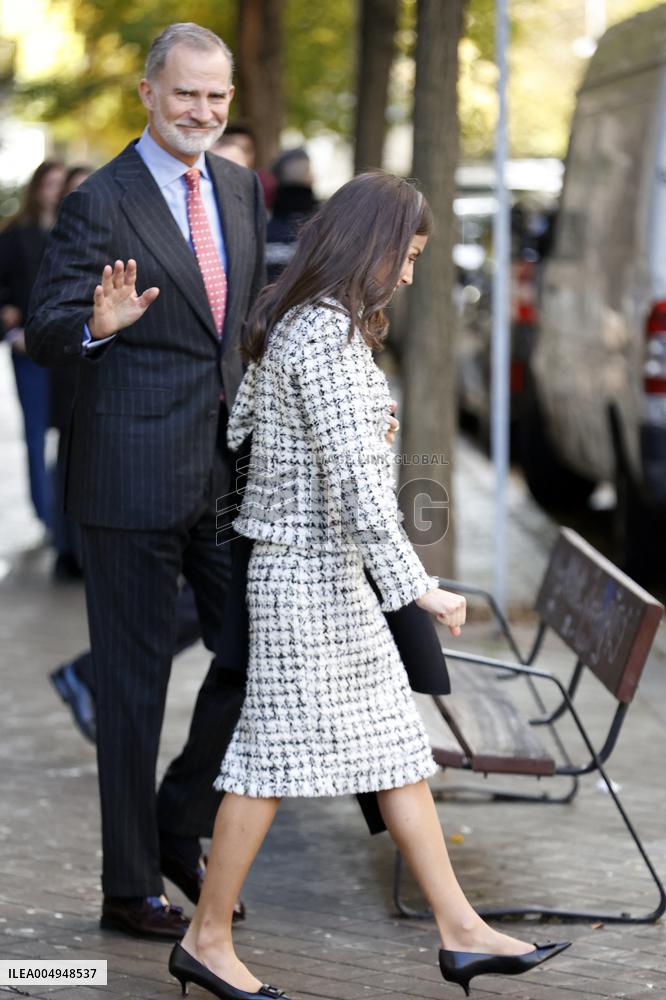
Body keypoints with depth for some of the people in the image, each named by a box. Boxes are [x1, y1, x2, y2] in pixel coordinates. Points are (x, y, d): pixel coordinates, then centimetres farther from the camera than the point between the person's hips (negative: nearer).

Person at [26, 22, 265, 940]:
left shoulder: (240, 188, 10)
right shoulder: (101, 203, -10)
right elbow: (42, 333, -11)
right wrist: (98, 322, -32)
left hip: (226, 471, 6)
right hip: (133, 476, -6)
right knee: (134, 681, 3)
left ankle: (179, 827, 29)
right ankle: (130, 887, 16)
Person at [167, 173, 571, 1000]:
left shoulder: (290, 324, 11)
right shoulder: (328, 335, -18)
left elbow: (233, 433, 15)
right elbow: (352, 478, -22)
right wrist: (415, 584, -20)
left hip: (328, 570, 10)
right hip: (310, 568, -10)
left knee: (397, 746, 10)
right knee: (277, 750, -1)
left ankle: (460, 931, 14)